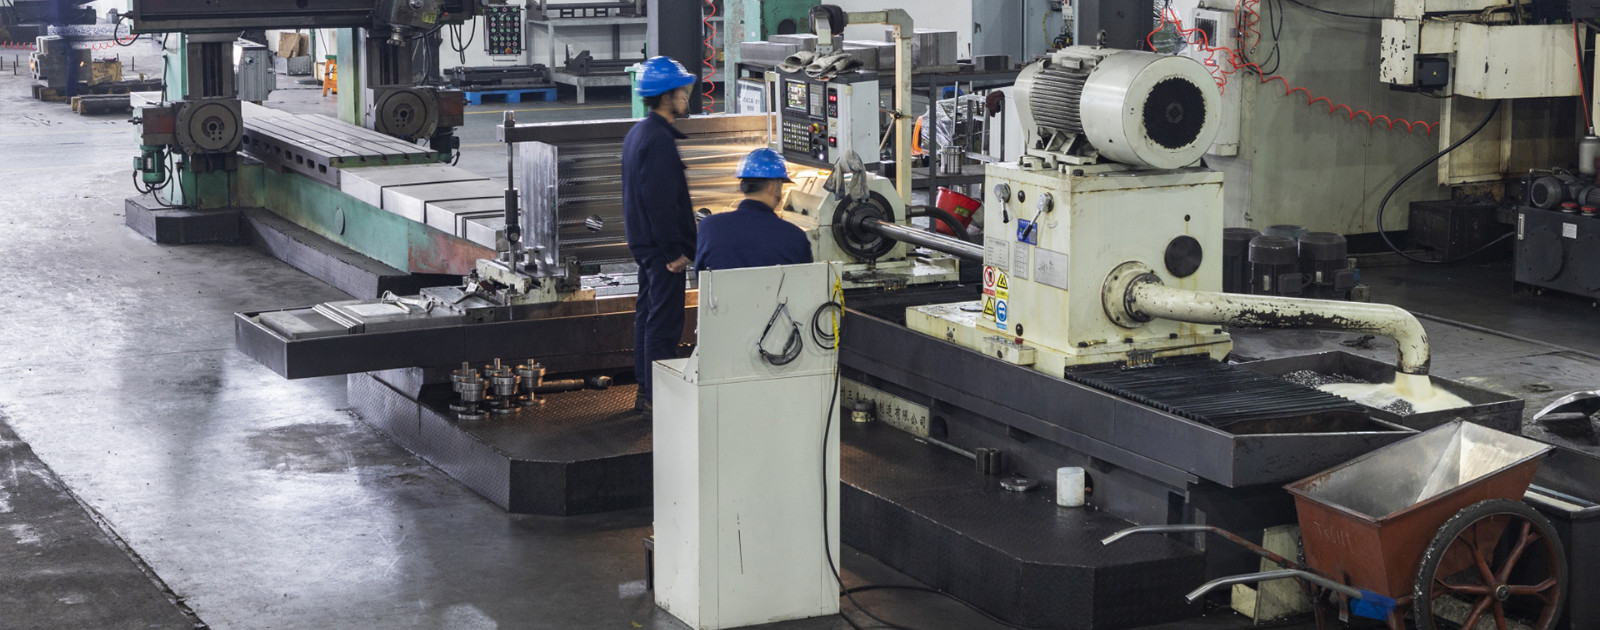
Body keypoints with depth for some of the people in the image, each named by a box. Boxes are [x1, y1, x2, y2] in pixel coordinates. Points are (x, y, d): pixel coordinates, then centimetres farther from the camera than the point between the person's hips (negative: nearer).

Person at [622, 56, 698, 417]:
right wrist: (673, 251, -22)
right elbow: (661, 200, -25)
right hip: (661, 244, -11)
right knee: (664, 322, -6)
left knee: (648, 314, 16)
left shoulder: (638, 132, 13)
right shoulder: (659, 140, -20)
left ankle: (645, 391, 24)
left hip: (644, 241, 11)